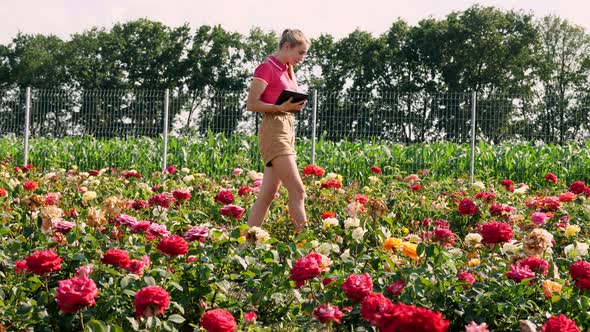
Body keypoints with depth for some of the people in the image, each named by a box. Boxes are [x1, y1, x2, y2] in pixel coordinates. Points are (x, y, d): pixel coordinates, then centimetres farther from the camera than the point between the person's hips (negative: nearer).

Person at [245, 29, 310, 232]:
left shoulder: (288, 70, 18)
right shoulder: (267, 68, -8)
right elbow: (251, 104, -13)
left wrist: (296, 105, 9)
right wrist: (281, 107, -22)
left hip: (287, 129, 9)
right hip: (273, 130, -9)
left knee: (267, 195, 5)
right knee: (297, 191, -14)